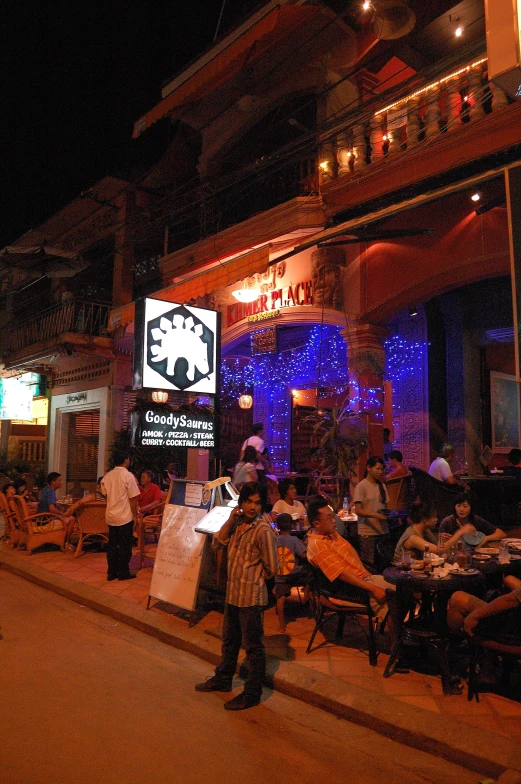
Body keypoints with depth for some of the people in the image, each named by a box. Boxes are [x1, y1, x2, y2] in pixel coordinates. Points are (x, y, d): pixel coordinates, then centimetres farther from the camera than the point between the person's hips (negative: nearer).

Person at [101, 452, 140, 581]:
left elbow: (105, 494, 12)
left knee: (112, 545, 13)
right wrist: (135, 516, -5)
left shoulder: (107, 476, 2)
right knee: (125, 546, 6)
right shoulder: (128, 476, -15)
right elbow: (133, 498, -14)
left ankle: (111, 572, 19)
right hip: (125, 517, -5)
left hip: (111, 516, 5)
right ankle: (123, 573, 13)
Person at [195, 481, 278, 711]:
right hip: (233, 592, 8)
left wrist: (253, 579, 0)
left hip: (251, 596, -8)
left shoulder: (263, 530, -20)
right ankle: (223, 679, 43)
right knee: (229, 640, 24)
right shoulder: (237, 524, 3)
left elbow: (271, 568, -16)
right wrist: (231, 520, -8)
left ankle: (252, 694, 23)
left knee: (253, 646, 8)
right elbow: (218, 543, 0)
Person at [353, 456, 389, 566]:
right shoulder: (361, 486, -6)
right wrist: (375, 515, -24)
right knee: (369, 565, -5)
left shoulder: (382, 486, 14)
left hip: (383, 531, 6)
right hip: (367, 533, -6)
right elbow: (358, 510, -11)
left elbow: (384, 506, 17)